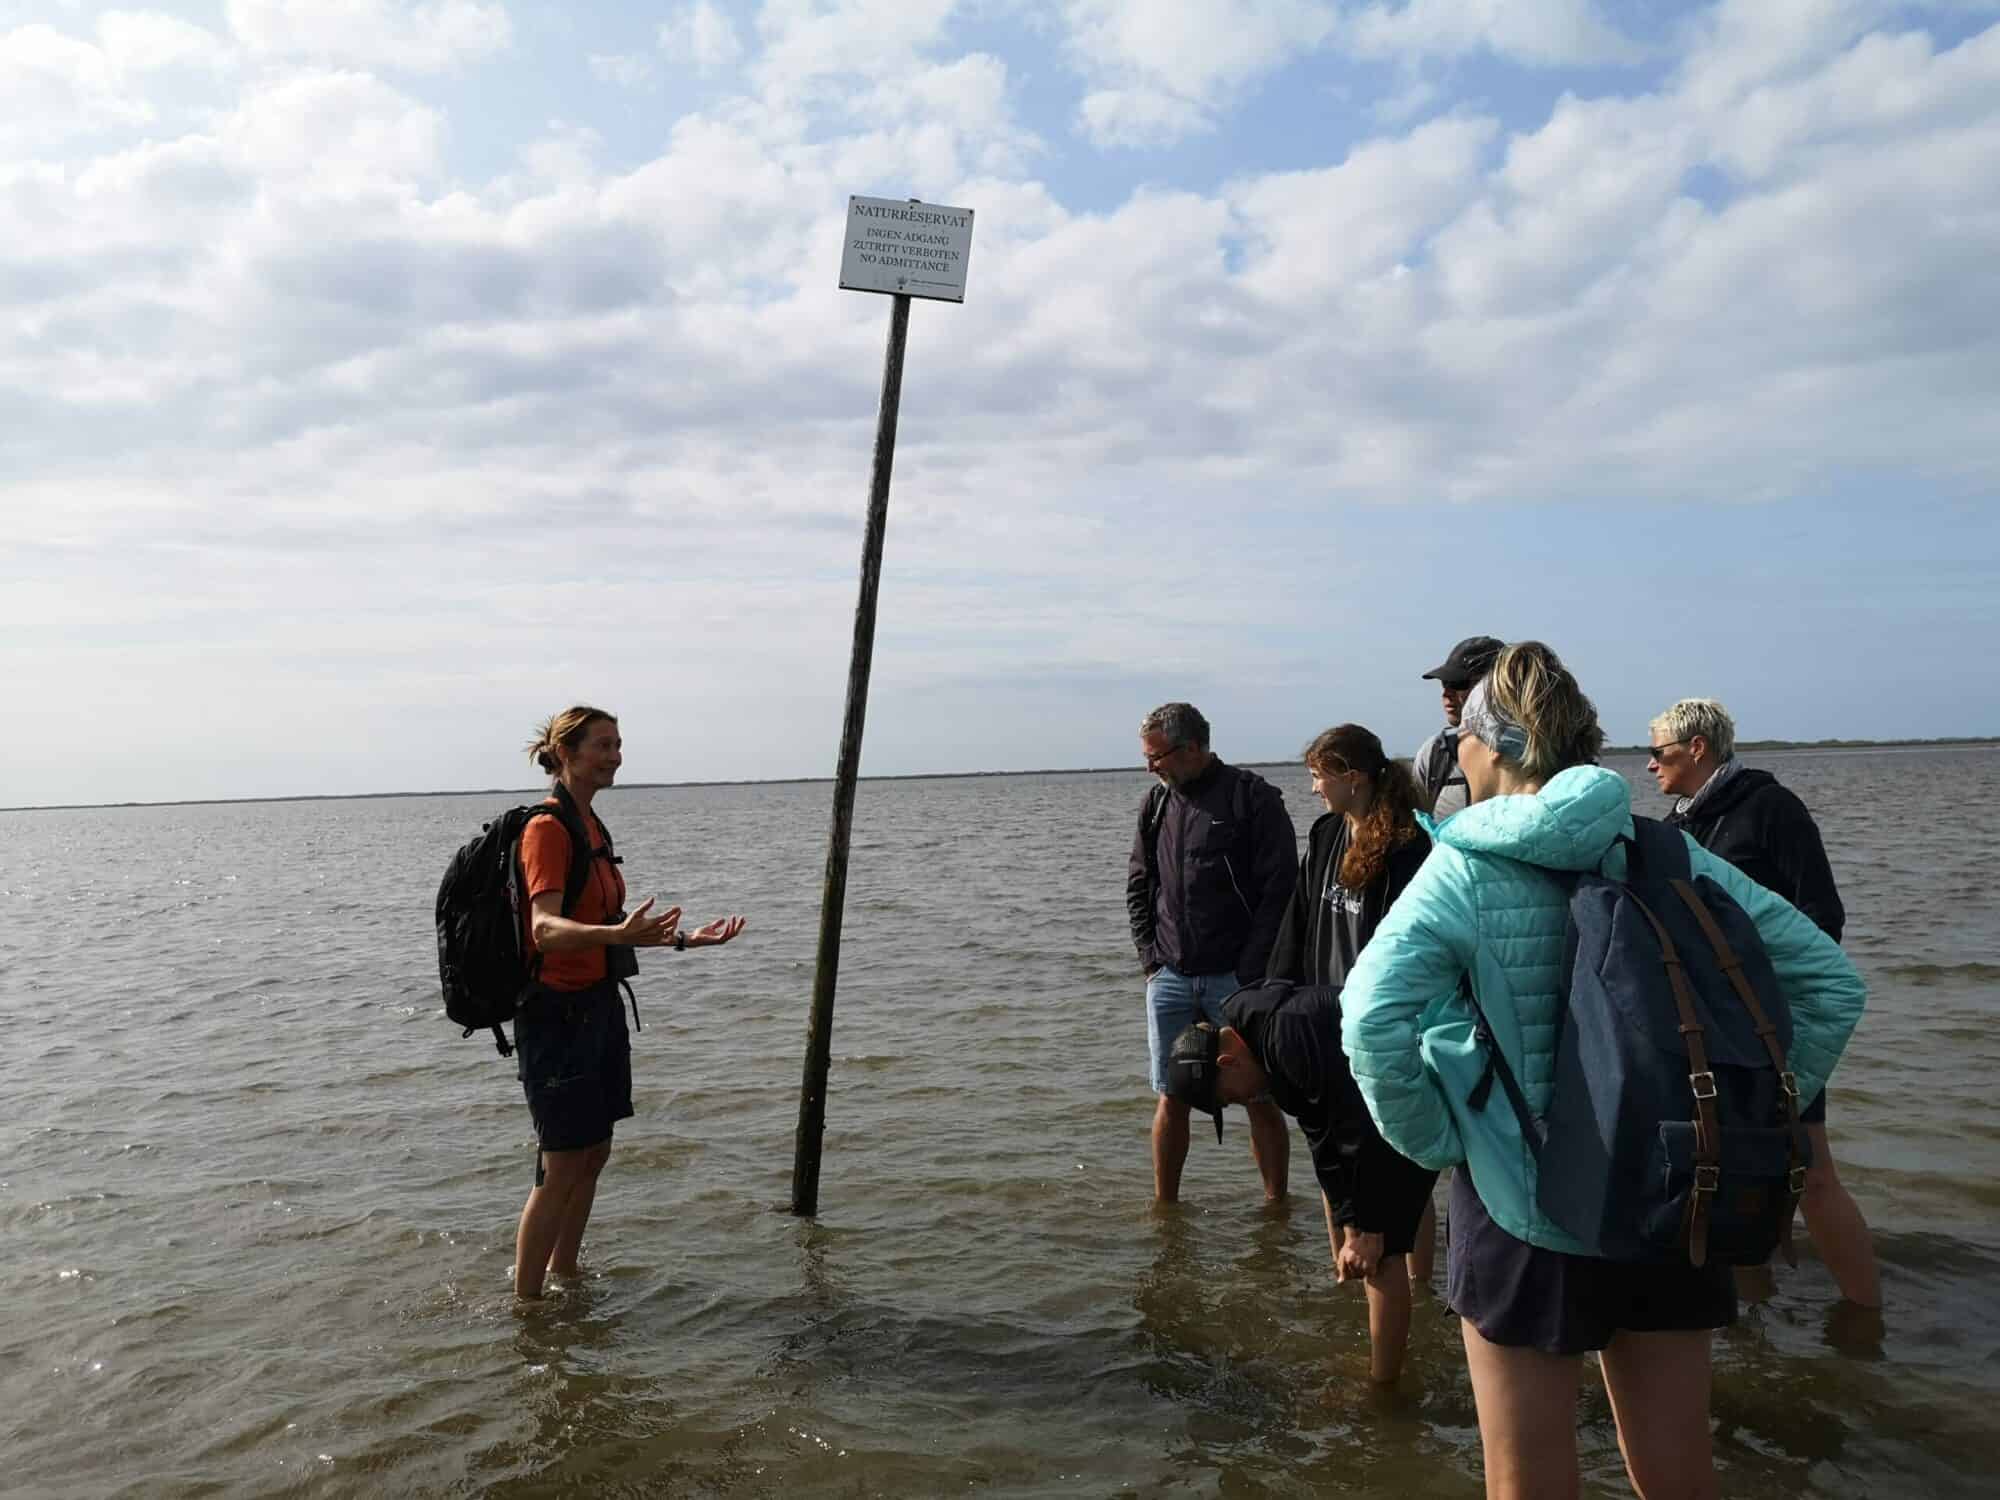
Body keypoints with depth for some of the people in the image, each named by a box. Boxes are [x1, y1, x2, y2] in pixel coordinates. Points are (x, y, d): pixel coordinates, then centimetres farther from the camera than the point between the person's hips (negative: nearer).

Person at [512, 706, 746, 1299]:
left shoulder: (590, 826, 13)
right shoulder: (547, 828, -16)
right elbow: (547, 929, -29)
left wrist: (683, 937, 13)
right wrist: (619, 933, -45)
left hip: (598, 1005, 9)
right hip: (558, 1011, -9)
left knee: (593, 1154, 16)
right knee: (561, 1167, -2)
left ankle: (565, 1275, 31)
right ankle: (525, 1302, 11)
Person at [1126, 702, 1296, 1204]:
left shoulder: (1253, 799, -7)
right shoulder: (1156, 804, 10)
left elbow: (1279, 890, -10)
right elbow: (1138, 887, 16)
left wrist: (1251, 971, -13)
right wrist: (1150, 956, 4)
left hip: (1236, 980, -4)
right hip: (1170, 980, 5)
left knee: (1259, 1097, 4)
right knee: (1172, 1098, 10)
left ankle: (1277, 1205, 17)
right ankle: (1164, 1205, 21)